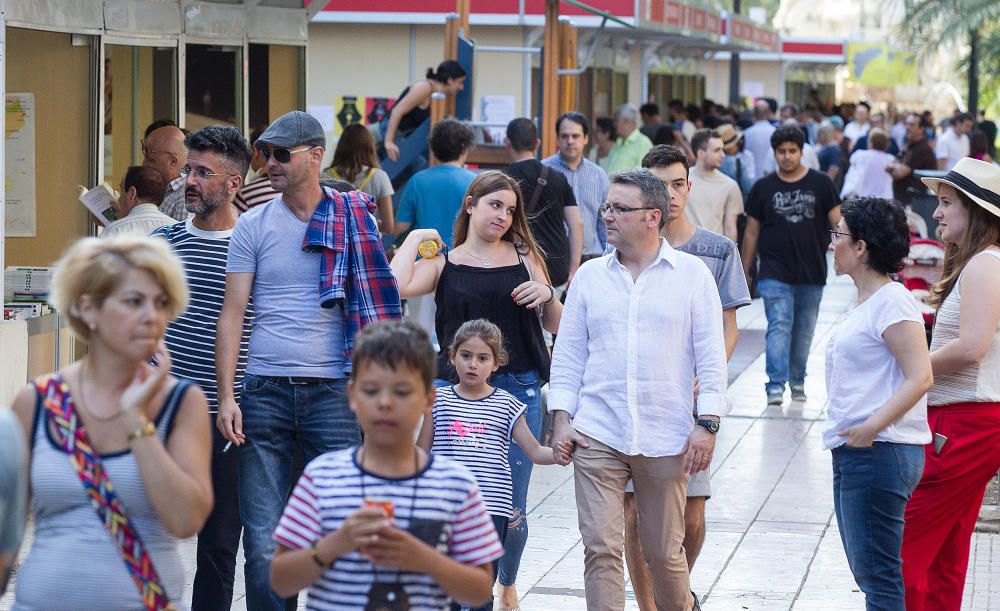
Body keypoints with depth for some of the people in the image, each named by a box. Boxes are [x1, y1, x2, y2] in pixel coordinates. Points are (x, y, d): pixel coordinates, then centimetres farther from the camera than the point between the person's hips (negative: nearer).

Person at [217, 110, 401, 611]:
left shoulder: (355, 221, 6)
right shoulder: (253, 226, 7)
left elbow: (375, 306, 8)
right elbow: (232, 313, 4)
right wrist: (226, 396, -6)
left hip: (333, 393, -1)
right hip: (265, 394, 1)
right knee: (264, 540, 0)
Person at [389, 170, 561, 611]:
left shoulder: (524, 257, 9)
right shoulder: (444, 265, 4)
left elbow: (556, 327, 13)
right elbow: (398, 286, -17)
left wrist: (548, 294, -8)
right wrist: (415, 238, -3)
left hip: (519, 389, 1)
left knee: (511, 508, 5)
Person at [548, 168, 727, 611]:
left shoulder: (692, 274, 3)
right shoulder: (590, 275, 10)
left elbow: (711, 354, 1)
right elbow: (567, 354, 12)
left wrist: (707, 423, -7)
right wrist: (562, 419, 3)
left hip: (666, 439, -1)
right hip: (597, 436, 2)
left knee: (664, 553, 7)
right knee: (601, 548, -7)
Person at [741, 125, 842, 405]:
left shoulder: (821, 184, 3)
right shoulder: (763, 188, 5)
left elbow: (838, 223, 2)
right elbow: (751, 232, 9)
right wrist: (744, 273, 9)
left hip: (812, 273, 1)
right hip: (775, 274, -1)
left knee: (804, 330, 10)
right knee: (779, 326, -13)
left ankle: (797, 381, 24)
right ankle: (775, 385, -19)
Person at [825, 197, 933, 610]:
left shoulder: (892, 300, -13)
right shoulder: (865, 301, 18)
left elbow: (920, 378, -21)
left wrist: (872, 426, -26)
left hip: (880, 452, -11)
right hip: (852, 453, 11)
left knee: (879, 576, -9)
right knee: (866, 572, 14)